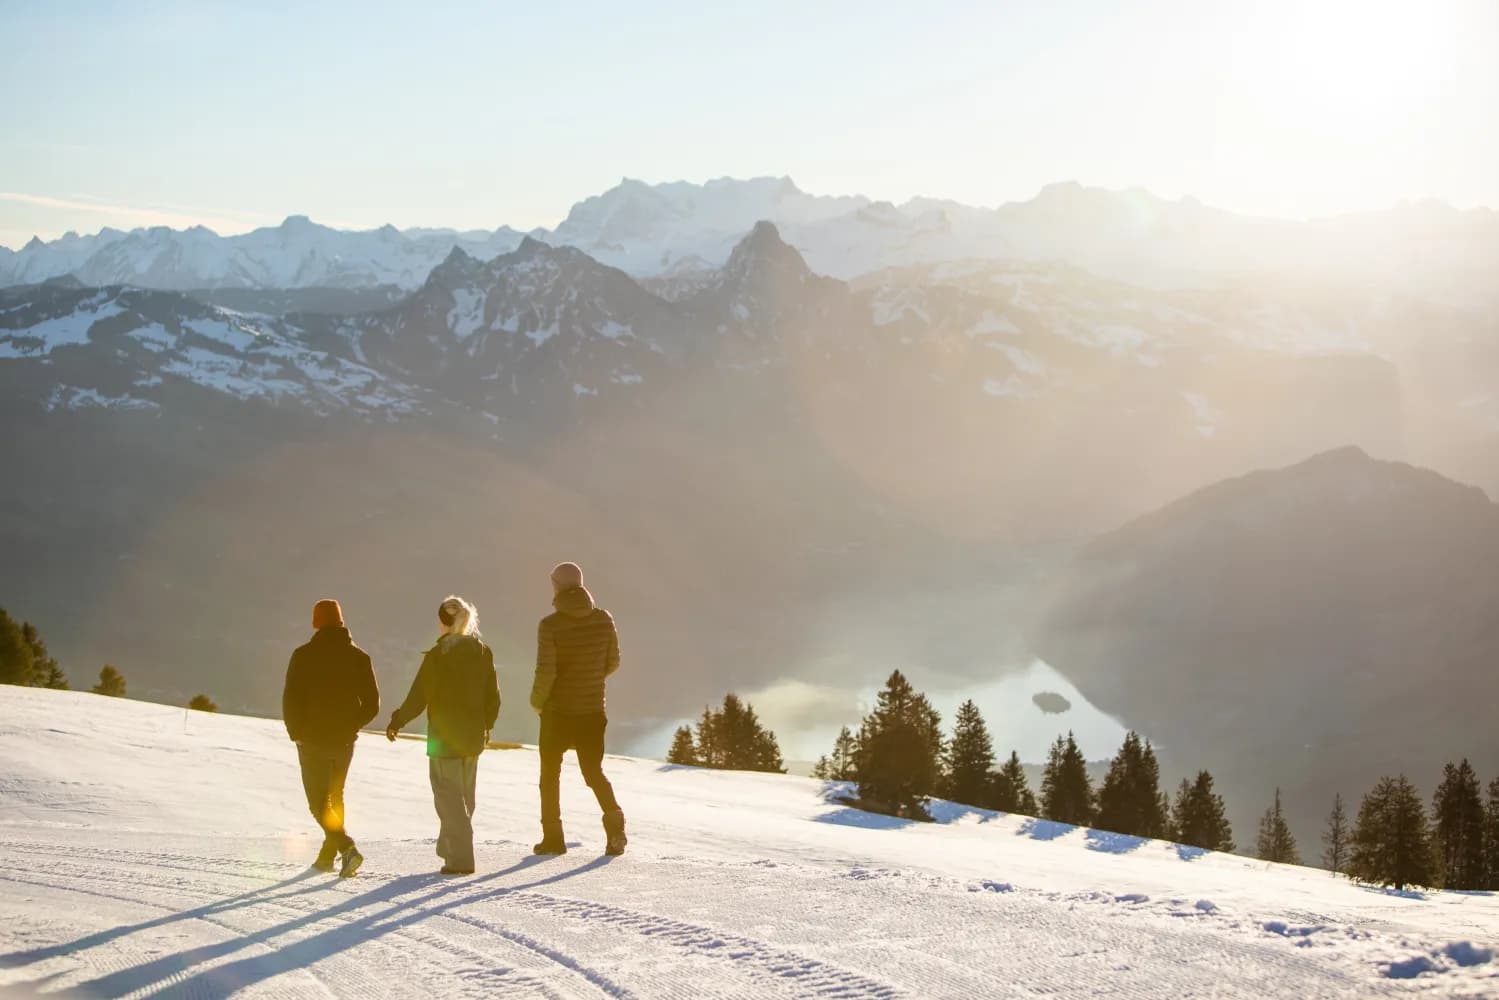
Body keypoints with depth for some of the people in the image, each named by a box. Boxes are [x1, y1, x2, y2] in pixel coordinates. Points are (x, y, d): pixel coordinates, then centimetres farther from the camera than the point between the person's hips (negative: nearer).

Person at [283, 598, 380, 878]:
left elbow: (290, 699, -11)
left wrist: (296, 734, 2)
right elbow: (372, 704, 0)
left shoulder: (304, 655, -9)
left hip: (313, 740, -4)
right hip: (345, 741, 4)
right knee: (335, 797, 20)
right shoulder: (359, 657, 1)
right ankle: (327, 856, 23)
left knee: (319, 803, -1)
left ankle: (348, 848, -20)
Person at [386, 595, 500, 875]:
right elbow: (493, 697, 7)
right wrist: (486, 724, 22)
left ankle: (460, 859, -5)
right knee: (464, 796, 18)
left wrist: (396, 722, 1)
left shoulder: (437, 655, -15)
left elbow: (418, 697, -13)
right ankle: (450, 848, 30)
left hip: (444, 737, -5)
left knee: (449, 797, 0)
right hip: (473, 736, 6)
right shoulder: (483, 652, 2)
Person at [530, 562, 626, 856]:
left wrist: (537, 701, 0)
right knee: (594, 770, 13)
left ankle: (553, 837, 15)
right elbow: (613, 662, 6)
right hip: (593, 710, 3)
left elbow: (546, 672, -18)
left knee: (550, 773, 14)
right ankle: (613, 818, -10)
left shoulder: (550, 625, -14)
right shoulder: (603, 619, -2)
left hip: (558, 711, -3)